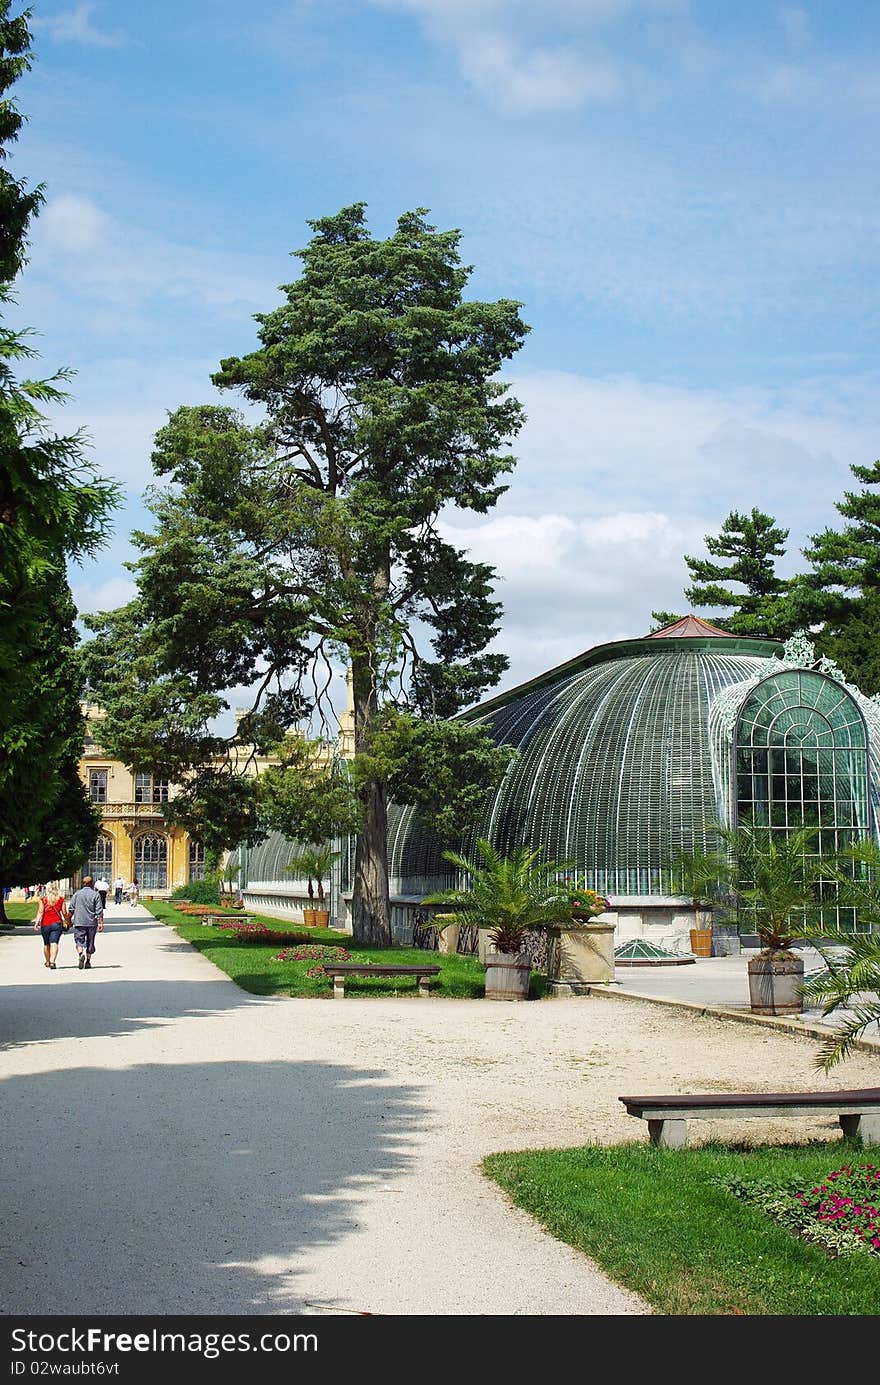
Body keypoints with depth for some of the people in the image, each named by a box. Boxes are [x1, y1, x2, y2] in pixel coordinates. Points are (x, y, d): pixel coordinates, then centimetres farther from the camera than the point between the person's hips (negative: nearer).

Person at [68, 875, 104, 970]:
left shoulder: (77, 894, 3)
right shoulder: (96, 894, -2)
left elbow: (71, 909, 4)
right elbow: (99, 911, -7)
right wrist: (100, 923, -5)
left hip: (79, 922, 0)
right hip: (92, 923, 0)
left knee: (79, 940, 1)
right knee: (90, 942, 12)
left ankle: (81, 954, -26)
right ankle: (88, 961, 15)